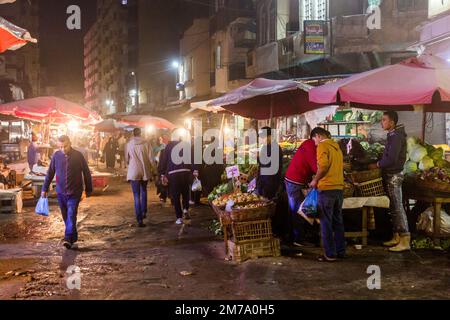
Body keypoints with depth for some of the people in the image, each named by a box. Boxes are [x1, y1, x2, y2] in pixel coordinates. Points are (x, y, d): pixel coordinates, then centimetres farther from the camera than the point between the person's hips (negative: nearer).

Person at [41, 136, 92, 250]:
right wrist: (45, 189, 11)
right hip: (60, 192, 3)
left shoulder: (78, 156, -6)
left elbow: (86, 173, 1)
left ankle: (68, 239, -17)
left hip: (74, 192, -3)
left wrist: (88, 190, 4)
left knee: (71, 215, -13)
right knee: (66, 217, 9)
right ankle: (73, 240, 21)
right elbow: (50, 173, 9)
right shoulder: (56, 156, 0)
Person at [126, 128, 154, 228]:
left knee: (136, 195, -1)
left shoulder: (129, 144, -3)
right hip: (145, 171, 1)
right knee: (143, 191, 24)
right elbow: (151, 159, -4)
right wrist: (149, 167, 13)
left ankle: (139, 219, -8)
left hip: (134, 171, -1)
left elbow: (127, 159, 7)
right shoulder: (146, 144, -4)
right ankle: (143, 212, 22)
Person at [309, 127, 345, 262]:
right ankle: (340, 251, 17)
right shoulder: (336, 147, 18)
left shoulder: (322, 146, -6)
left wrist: (315, 180, -8)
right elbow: (338, 167, 18)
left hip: (327, 188, -8)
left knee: (326, 222, -2)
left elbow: (323, 165, -20)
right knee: (338, 221, 13)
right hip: (339, 187, 8)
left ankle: (330, 254, 0)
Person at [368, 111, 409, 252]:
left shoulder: (396, 136, -17)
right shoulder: (393, 135, 14)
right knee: (394, 207, 13)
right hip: (391, 175, 10)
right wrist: (379, 163, 9)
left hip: (394, 176, -10)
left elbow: (391, 158, -23)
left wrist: (377, 165, -11)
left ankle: (405, 240, -5)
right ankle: (397, 237, 20)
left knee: (397, 208, -8)